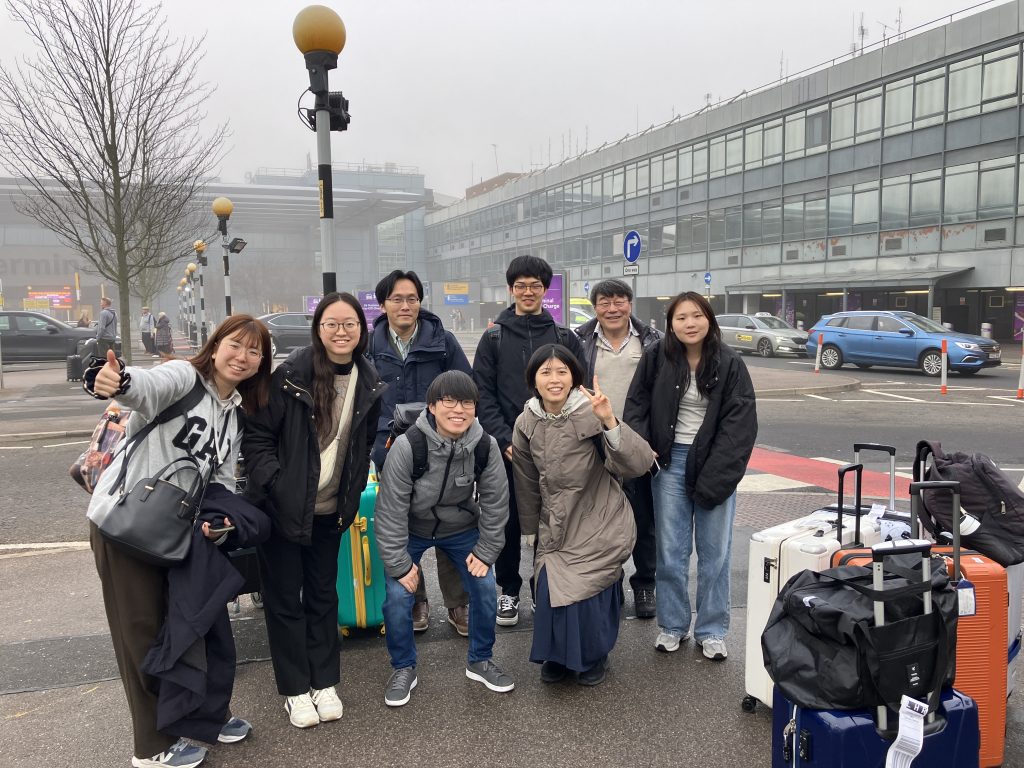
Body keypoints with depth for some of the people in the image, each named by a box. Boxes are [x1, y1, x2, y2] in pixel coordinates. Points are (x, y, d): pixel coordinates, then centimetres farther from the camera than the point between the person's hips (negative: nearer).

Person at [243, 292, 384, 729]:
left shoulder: (369, 383, 0)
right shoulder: (291, 375, -15)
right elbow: (257, 434, -11)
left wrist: (354, 494, 7)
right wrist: (274, 484, -19)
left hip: (329, 510, 4)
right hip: (283, 507, -4)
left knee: (323, 594, 16)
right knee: (284, 597, 9)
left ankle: (324, 682, 30)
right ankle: (294, 689, 24)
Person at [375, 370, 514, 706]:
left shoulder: (486, 446, -22)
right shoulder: (407, 446, -31)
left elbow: (495, 501, -9)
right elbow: (391, 508, -23)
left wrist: (485, 551, -7)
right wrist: (398, 563, -19)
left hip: (461, 529, 3)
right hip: (411, 530, -2)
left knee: (485, 586, -3)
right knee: (398, 595, -11)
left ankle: (480, 660, 22)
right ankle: (403, 668, 15)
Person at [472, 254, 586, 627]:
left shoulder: (566, 339, 6)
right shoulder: (494, 338, 4)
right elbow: (483, 395, 0)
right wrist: (504, 439, -11)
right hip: (507, 447, 0)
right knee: (508, 522, 8)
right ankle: (509, 590, 25)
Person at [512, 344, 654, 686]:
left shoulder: (591, 414, -17)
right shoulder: (526, 424, -3)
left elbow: (638, 463, -27)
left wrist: (610, 422, -40)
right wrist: (532, 529, 18)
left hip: (599, 526, -3)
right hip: (555, 527, 4)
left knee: (589, 591, -5)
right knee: (551, 590, -4)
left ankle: (594, 656, 27)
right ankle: (557, 655, 26)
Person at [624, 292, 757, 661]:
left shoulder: (729, 364, -4)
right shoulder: (657, 357, -2)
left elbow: (740, 423, -8)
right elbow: (636, 404, 5)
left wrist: (713, 479, -14)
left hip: (714, 466, 0)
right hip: (670, 462, 1)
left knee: (715, 552, 6)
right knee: (671, 552, 5)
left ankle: (712, 631, 20)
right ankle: (672, 625, 22)